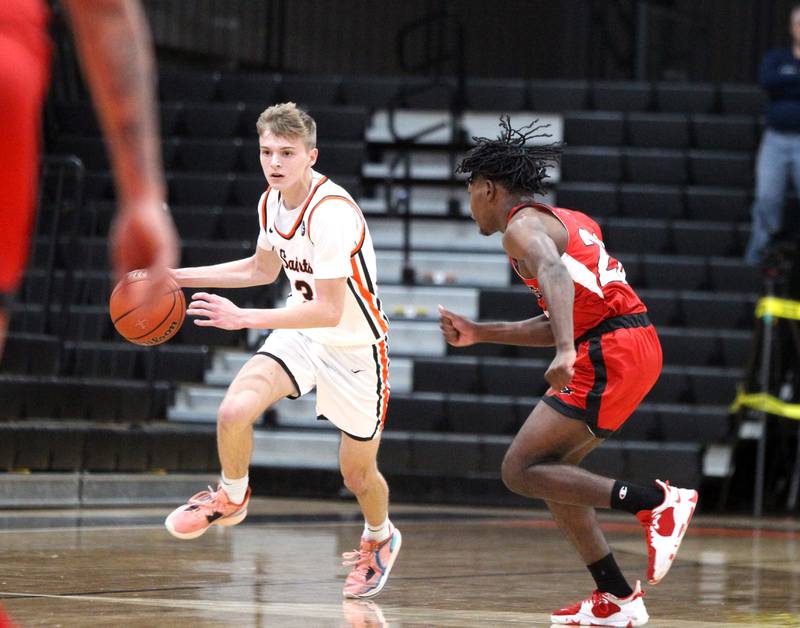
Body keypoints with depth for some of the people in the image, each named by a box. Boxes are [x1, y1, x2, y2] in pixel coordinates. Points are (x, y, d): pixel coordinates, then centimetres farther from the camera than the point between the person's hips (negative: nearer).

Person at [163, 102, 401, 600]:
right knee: (234, 411, -21)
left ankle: (379, 539, 42)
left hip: (355, 348, -6)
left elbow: (329, 311, -32)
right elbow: (263, 269, 17)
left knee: (358, 474, 8)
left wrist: (244, 319, -36)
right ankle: (231, 499, 8)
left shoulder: (331, 212, -29)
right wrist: (178, 277, 11)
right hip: (301, 335, 6)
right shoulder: (272, 201, -3)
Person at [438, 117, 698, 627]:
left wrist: (566, 351, -40)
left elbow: (554, 274, -26)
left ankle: (658, 503, -18)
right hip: (638, 343, 10)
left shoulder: (522, 225, -3)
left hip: (609, 354, -10)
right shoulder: (565, 221, 26)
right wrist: (478, 333, 32)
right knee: (551, 469, 16)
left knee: (521, 471, -8)